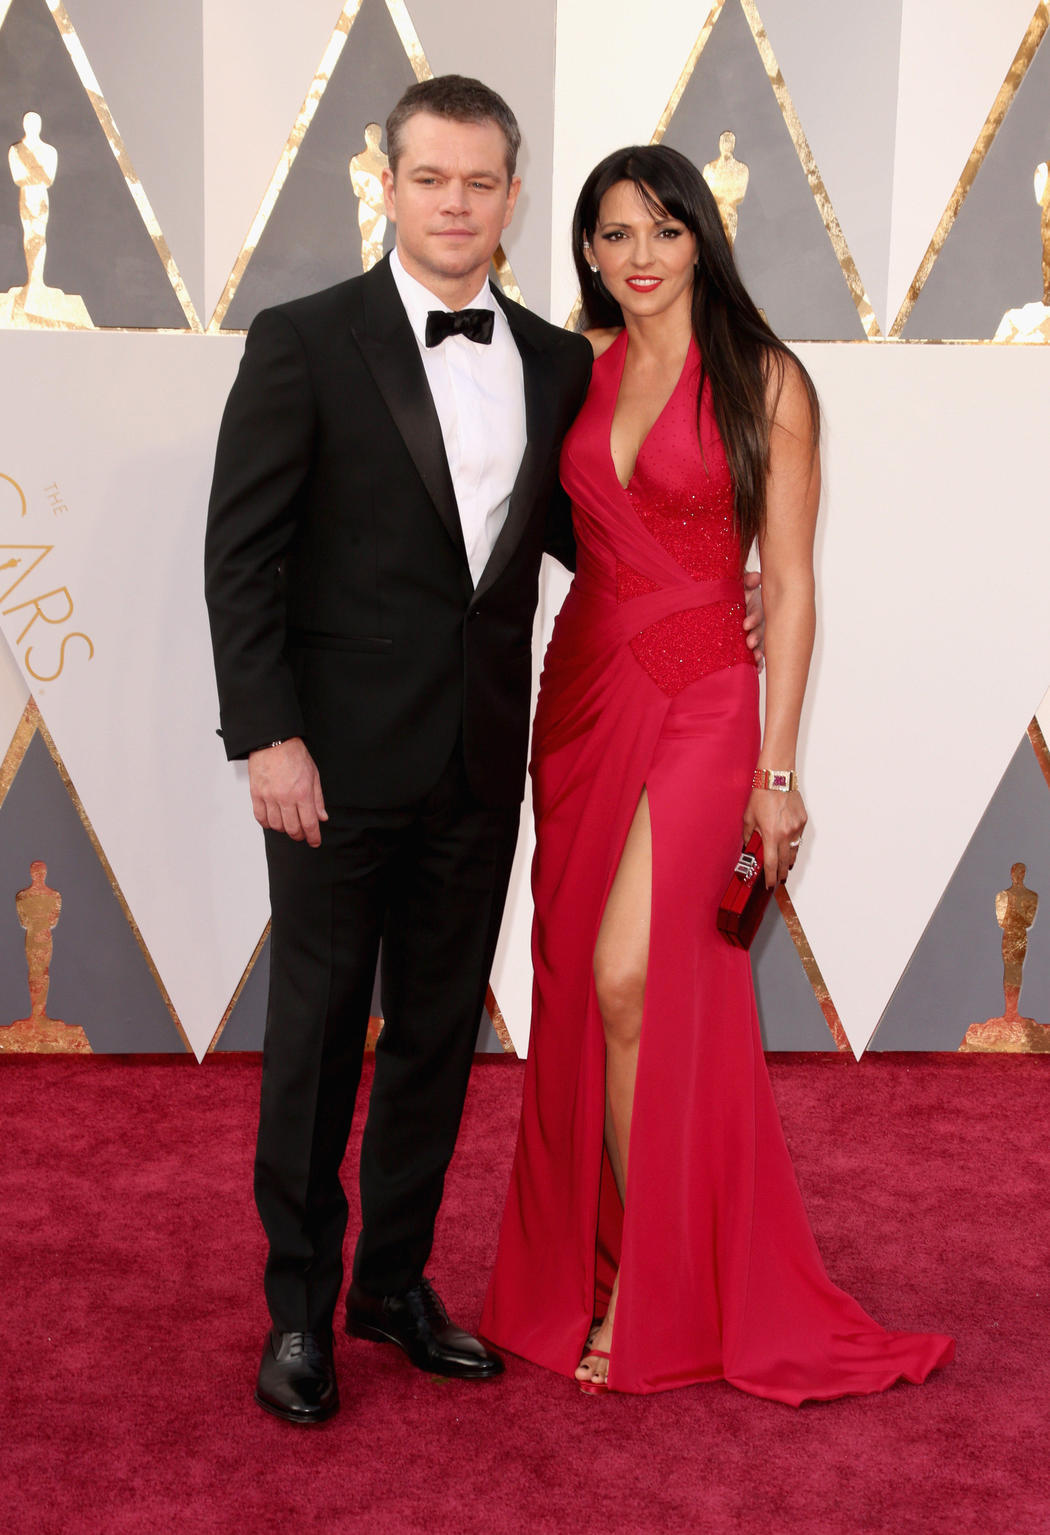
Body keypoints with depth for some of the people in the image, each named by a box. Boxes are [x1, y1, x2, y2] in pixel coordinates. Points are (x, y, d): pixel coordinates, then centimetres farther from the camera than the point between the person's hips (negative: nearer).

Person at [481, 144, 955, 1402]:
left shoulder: (764, 379, -4)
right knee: (582, 990, 7)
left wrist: (776, 770, -10)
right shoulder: (580, 372, 10)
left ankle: (647, 1298, -1)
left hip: (700, 700, -5)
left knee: (627, 979, -17)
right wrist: (529, 719, 8)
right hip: (580, 688, 5)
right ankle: (589, 1267, 23)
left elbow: (789, 586, -6)